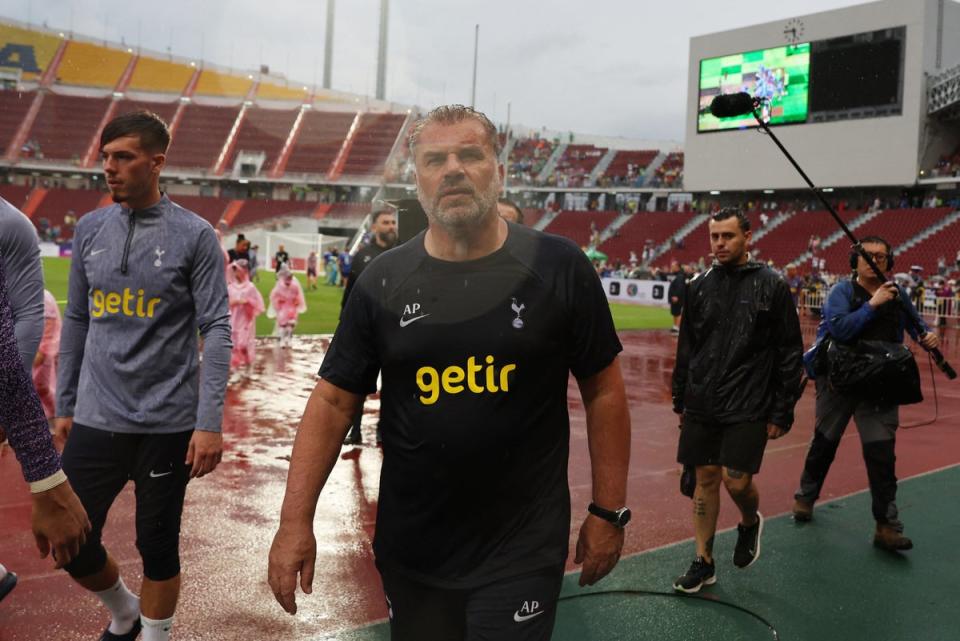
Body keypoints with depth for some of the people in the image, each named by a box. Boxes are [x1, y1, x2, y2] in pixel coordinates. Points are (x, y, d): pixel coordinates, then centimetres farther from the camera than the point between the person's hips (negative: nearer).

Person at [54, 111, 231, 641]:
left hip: (168, 423, -4)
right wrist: (65, 405, 12)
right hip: (96, 419, 4)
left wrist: (209, 422, -15)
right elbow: (76, 321, 13)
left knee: (158, 547, 8)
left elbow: (216, 331, -9)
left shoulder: (194, 236, -7)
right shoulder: (90, 229, 6)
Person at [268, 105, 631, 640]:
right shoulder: (382, 282, -3)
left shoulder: (560, 268, -8)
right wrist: (296, 519, -6)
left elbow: (603, 390, -2)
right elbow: (334, 401, 0)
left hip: (523, 549, -2)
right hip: (409, 548, 3)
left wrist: (609, 511, -1)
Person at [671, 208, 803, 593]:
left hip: (748, 408, -4)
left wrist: (782, 412, -6)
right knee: (706, 479, 8)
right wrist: (681, 400, 13)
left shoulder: (771, 286, -4)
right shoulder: (699, 287, 7)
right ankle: (703, 563, 21)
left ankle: (750, 523, 28)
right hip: (701, 407, 4)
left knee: (736, 481, -7)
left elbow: (790, 354, -3)